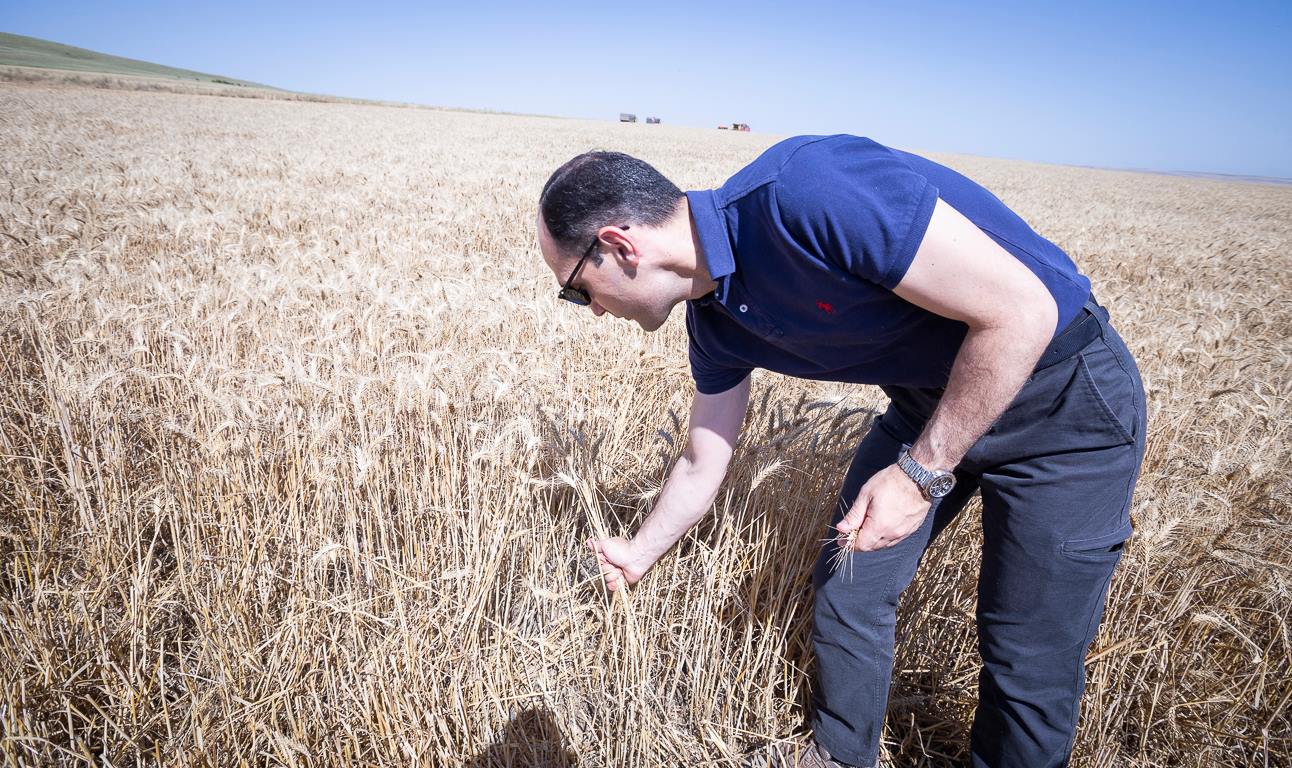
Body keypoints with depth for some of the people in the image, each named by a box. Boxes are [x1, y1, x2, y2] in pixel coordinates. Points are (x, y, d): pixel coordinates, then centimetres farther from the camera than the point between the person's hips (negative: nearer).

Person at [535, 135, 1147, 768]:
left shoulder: (807, 190, -33)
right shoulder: (714, 320, -6)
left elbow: (1023, 309, -28)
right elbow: (701, 466, 10)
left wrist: (922, 471, -23)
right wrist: (637, 554, 22)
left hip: (1066, 395, -6)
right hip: (927, 400, 7)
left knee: (1031, 661, 1)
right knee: (846, 590, 9)